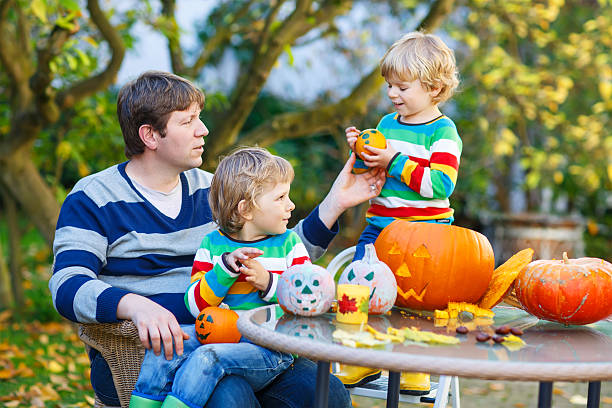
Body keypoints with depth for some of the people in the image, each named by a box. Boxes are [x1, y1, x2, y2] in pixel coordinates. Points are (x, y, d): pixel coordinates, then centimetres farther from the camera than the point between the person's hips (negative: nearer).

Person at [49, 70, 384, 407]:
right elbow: (68, 287, -13)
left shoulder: (209, 189, 18)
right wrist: (135, 305, -33)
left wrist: (335, 203, 12)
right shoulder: (92, 199, 1)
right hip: (139, 352, -5)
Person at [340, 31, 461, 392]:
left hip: (424, 233, -6)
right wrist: (361, 153, 1)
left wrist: (396, 162, -21)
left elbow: (440, 185, -19)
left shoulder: (443, 132, -6)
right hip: (379, 227, 6)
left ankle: (414, 368, 7)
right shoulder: (386, 125, 13)